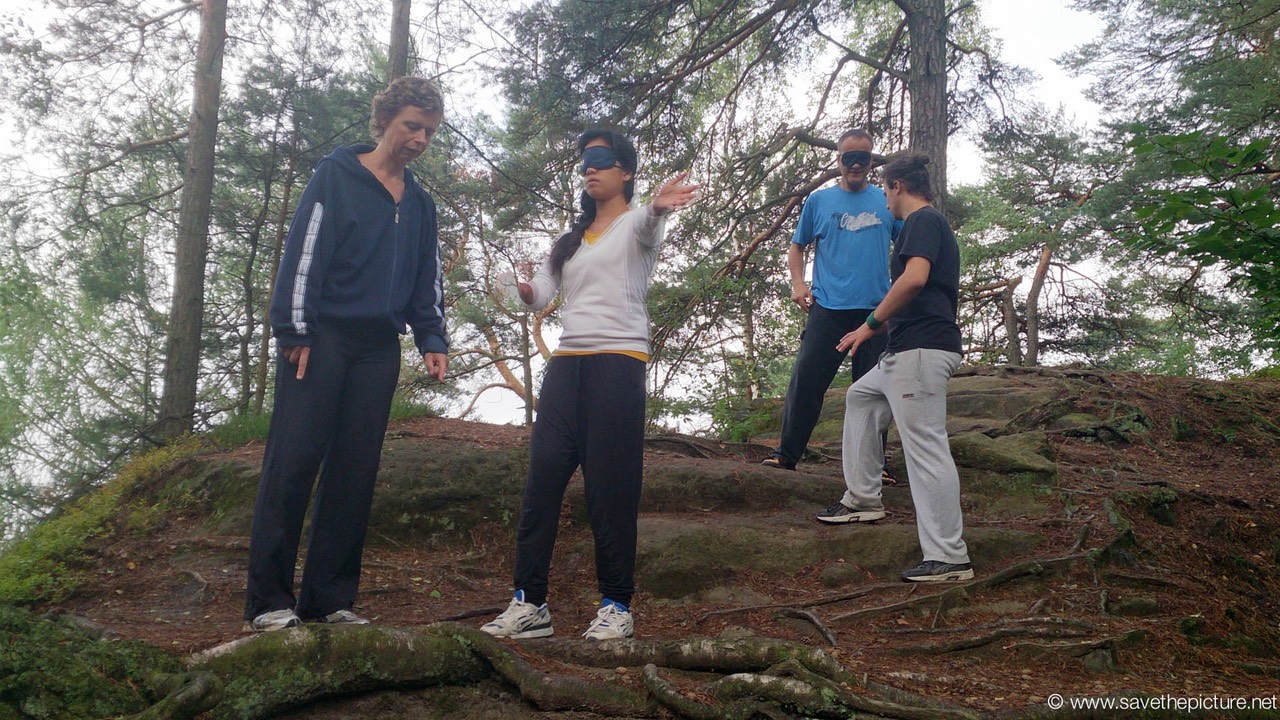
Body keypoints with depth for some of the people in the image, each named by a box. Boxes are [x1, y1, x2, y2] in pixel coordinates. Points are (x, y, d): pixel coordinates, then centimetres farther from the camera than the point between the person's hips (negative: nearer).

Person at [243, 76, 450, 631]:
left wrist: (432, 340, 6)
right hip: (323, 337, -5)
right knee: (293, 461, -7)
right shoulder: (336, 175, 1)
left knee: (356, 472, 4)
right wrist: (295, 331, -14)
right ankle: (269, 600, -2)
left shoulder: (420, 204, 18)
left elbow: (428, 281, 20)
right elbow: (303, 252, -7)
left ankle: (330, 597, 10)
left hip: (379, 349, 6)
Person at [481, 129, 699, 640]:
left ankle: (616, 605, 3)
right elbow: (541, 293, 14)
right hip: (567, 363, 6)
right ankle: (529, 602, 4)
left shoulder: (634, 225, 4)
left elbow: (648, 225, -22)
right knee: (542, 479, -2)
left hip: (619, 361, -6)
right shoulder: (570, 238, 23)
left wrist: (659, 207, -46)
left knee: (611, 487, -6)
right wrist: (527, 292, -10)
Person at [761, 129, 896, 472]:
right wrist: (798, 284, -1)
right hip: (828, 308, -1)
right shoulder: (819, 201, 8)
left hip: (877, 310, 1)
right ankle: (785, 455, 1)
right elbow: (796, 247, 16)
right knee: (805, 382, -6)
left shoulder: (887, 202, 9)